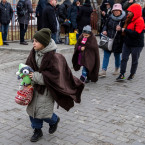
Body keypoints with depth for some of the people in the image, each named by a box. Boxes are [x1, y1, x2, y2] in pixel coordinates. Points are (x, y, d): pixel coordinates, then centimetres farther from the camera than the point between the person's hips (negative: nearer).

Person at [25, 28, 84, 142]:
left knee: (43, 112, -7)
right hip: (35, 85, 7)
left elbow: (54, 75, -22)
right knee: (32, 108, 9)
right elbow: (29, 65, 12)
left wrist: (36, 76, -22)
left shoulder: (52, 56, -22)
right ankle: (37, 131, 30)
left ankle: (54, 120, 28)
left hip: (46, 87, -6)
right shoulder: (34, 53, -2)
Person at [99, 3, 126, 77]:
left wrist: (120, 29, -25)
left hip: (118, 41, -4)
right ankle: (103, 71, -1)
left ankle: (117, 69, 34)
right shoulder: (110, 18, 6)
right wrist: (104, 30, 0)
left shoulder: (124, 19, -9)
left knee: (117, 55, 12)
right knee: (106, 54, -2)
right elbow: (106, 25, 20)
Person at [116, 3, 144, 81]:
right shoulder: (129, 19, 8)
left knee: (134, 60, 9)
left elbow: (136, 34, -26)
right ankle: (122, 75, 6)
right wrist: (121, 28, 3)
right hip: (127, 43, 7)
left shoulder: (139, 21, -18)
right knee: (124, 58, 2)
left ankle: (132, 74, 26)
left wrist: (125, 30, -19)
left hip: (136, 45, -7)